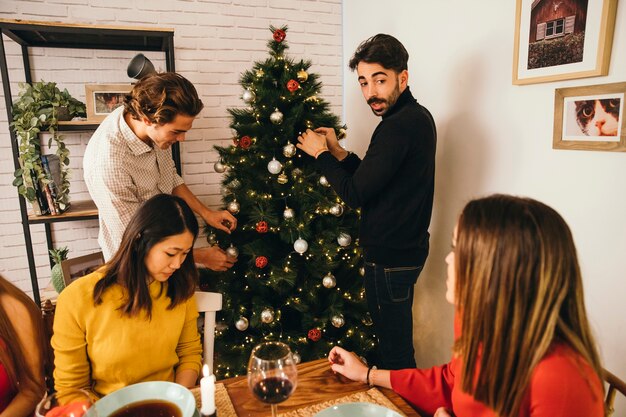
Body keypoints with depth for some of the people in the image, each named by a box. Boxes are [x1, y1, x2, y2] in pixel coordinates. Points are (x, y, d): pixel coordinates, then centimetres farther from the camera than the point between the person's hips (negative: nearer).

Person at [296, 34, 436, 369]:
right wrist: (338, 152, 6)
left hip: (390, 258, -11)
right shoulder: (418, 116, 10)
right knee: (397, 344, 24)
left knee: (394, 353, 6)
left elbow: (355, 194, -21)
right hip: (406, 248, 11)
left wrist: (320, 154, -7)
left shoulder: (397, 127, -23)